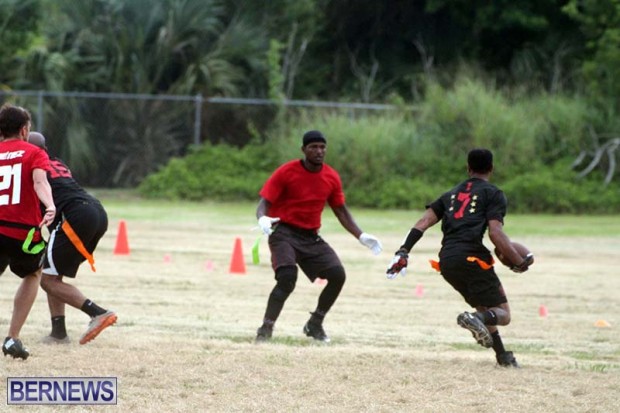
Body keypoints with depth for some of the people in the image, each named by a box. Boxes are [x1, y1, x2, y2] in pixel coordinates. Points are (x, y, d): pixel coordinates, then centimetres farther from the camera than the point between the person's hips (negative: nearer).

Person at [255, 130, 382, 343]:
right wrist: (263, 219, -35)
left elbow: (341, 211, 15)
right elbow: (264, 202, -12)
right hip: (284, 233, -5)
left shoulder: (332, 177, 4)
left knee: (338, 275, -7)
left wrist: (361, 236, 6)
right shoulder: (286, 172, -11)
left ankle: (315, 325, 11)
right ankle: (266, 329, -19)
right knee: (287, 278, -27)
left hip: (311, 237, 5)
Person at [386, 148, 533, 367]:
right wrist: (520, 262, -3)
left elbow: (424, 221, 13)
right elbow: (495, 233, -8)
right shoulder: (492, 194, 7)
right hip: (471, 257, -6)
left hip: (446, 261, 6)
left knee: (485, 308, 23)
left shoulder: (452, 193, 26)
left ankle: (503, 355, 14)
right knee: (502, 314, -5)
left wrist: (403, 251, 9)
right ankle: (476, 318, -37)